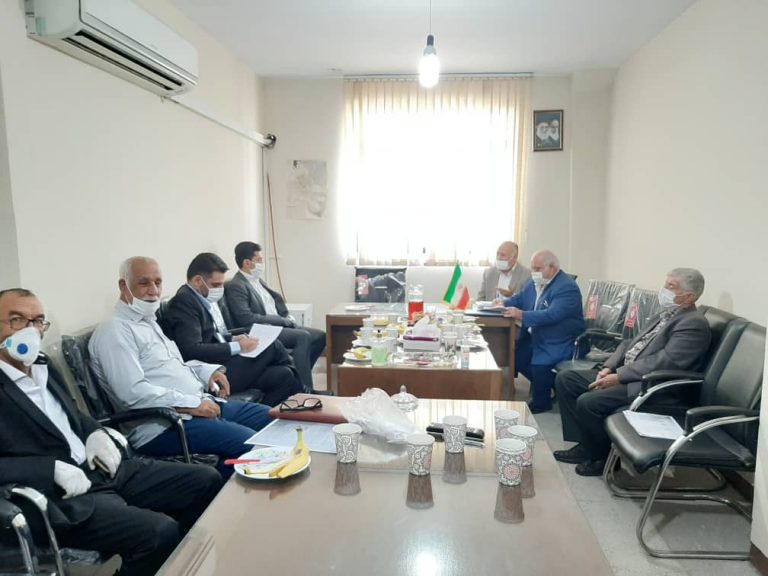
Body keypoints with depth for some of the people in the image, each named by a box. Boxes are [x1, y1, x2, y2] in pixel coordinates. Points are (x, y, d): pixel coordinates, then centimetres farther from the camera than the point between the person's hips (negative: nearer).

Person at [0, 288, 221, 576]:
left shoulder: (43, 365, 13)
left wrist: (97, 433, 3)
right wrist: (53, 469, -22)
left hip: (100, 468, 8)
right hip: (60, 495, -8)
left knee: (207, 481, 1)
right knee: (161, 532, -28)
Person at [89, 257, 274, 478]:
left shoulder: (149, 322, 20)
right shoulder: (115, 330, -10)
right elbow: (133, 392, -21)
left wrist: (207, 371, 9)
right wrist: (191, 404, -21)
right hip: (163, 426, -10)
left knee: (270, 418, 7)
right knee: (251, 444, -25)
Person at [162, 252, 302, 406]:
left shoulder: (206, 299, 13)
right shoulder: (184, 302, -13)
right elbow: (192, 350, -22)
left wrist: (233, 339, 6)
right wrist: (236, 347, -17)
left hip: (223, 363, 9)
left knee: (283, 375, -8)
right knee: (272, 346, -11)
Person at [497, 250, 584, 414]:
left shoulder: (567, 287, -19)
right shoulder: (535, 282, 8)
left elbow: (552, 314, -31)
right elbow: (520, 298, 17)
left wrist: (522, 315, -39)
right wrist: (504, 303, -6)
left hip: (560, 343, -9)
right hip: (535, 336, 9)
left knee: (539, 363, -28)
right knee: (513, 355, -5)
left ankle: (541, 402, -2)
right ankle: (543, 382, 17)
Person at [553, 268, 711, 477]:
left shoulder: (694, 323, -12)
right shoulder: (664, 315, 17)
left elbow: (664, 362, -23)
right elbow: (630, 344, 16)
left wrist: (618, 376, -22)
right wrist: (609, 368, 0)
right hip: (623, 374, 10)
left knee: (588, 402, -27)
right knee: (565, 379, 3)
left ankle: (600, 455, 1)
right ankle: (585, 443, 9)